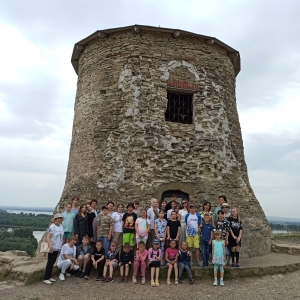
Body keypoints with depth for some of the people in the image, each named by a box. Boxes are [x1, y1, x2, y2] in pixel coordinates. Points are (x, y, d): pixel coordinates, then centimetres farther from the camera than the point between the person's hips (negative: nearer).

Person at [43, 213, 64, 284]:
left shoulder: (61, 226, 6)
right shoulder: (52, 227, -17)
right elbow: (47, 237, -23)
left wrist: (61, 246, 15)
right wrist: (50, 246, -33)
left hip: (57, 248, 7)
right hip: (52, 248, -7)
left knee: (52, 262, 14)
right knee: (50, 262, -2)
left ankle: (49, 277, 24)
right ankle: (45, 278, 6)